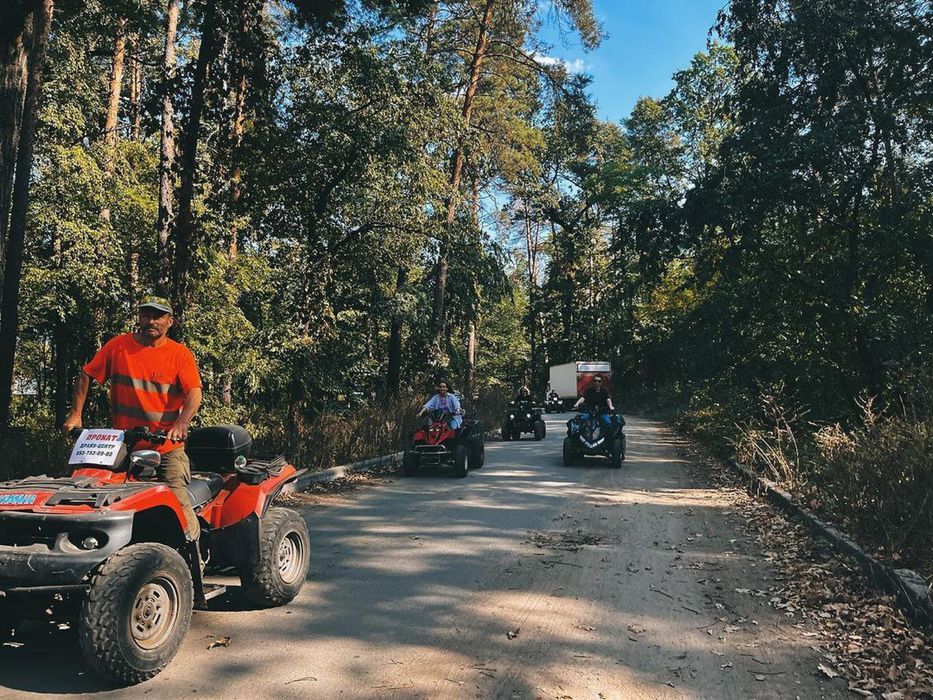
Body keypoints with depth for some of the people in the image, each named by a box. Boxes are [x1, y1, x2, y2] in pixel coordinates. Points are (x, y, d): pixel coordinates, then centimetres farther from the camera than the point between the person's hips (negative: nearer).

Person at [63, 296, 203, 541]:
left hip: (167, 448, -2)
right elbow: (86, 376, 14)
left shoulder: (180, 353, 0)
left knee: (178, 500, -14)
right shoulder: (118, 346, 6)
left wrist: (181, 424, -29)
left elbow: (194, 393, -11)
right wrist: (75, 414, 3)